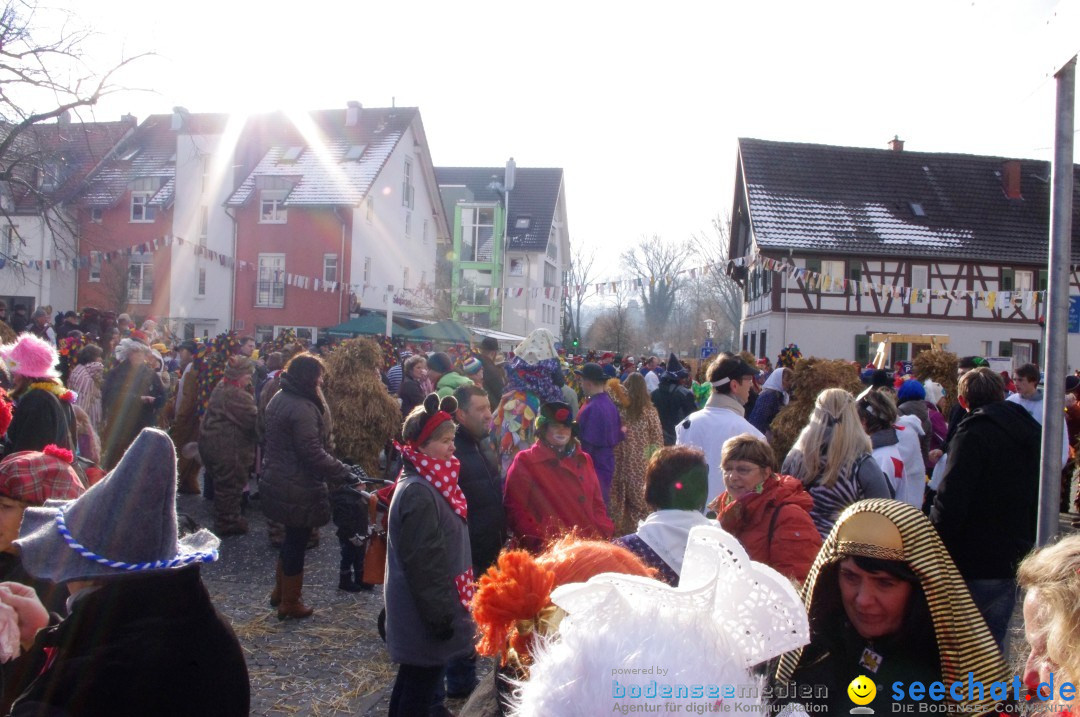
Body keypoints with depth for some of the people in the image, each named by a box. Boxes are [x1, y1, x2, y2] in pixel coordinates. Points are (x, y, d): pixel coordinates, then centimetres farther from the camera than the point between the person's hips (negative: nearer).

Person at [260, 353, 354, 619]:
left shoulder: (280, 398, 8)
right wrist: (343, 472, -23)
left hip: (277, 481, 10)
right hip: (298, 488, -10)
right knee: (297, 541, 5)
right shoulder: (303, 408, -23)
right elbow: (313, 453, -27)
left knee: (292, 538, 22)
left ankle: (280, 592, 36)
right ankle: (290, 603, 17)